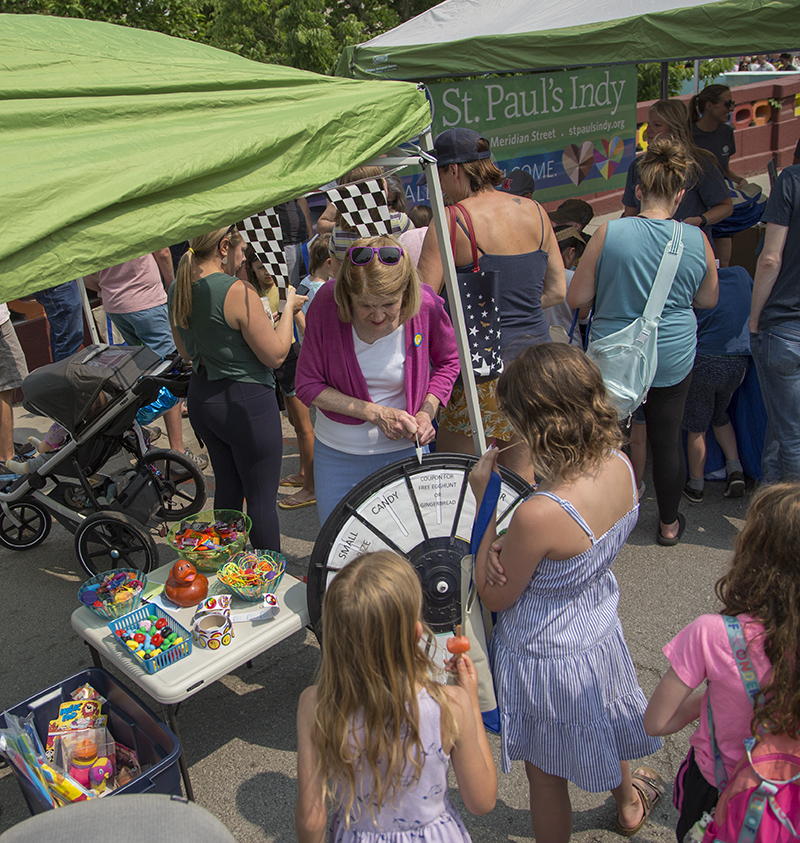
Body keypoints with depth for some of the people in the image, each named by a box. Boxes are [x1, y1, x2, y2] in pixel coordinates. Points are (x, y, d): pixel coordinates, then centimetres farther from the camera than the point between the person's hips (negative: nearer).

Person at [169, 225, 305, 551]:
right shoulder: (237, 291, -21)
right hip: (246, 402, -8)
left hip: (200, 397, 8)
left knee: (227, 488, 22)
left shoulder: (177, 289, 3)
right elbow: (275, 355, -15)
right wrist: (288, 308, -2)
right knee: (262, 497, 4)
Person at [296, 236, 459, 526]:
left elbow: (448, 362, 3)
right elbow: (307, 385, -11)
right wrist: (375, 413, -19)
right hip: (337, 453, 1)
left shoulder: (426, 306, -18)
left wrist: (427, 412, -13)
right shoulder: (327, 303, -19)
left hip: (405, 450, 0)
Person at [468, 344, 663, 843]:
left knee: (547, 777, 21)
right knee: (600, 723, 37)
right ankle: (629, 803, 67)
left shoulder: (539, 516, -39)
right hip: (602, 635, 8)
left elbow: (495, 597, -19)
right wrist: (511, 548, -18)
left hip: (545, 659, -7)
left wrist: (485, 500, -19)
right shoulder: (620, 465, -16)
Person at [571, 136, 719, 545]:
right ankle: (669, 523, 33)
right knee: (667, 439, 16)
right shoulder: (697, 240, -6)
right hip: (673, 359, 2)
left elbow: (576, 297, -8)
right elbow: (708, 300, 8)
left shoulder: (609, 233, -14)